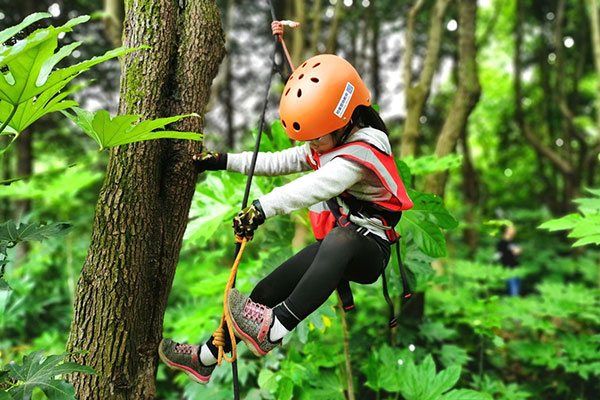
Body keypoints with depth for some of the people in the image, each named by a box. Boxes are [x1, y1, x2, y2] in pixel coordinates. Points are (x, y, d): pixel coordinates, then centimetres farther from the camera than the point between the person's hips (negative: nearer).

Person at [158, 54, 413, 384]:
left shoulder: (363, 152, -21)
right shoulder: (325, 147, 9)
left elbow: (316, 187, -37)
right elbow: (277, 162, 16)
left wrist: (262, 208, -47)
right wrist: (223, 161, 9)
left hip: (370, 249, -9)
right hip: (333, 246, 9)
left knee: (340, 238, -44)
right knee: (266, 292, 4)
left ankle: (274, 330, -49)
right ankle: (205, 360, 16)